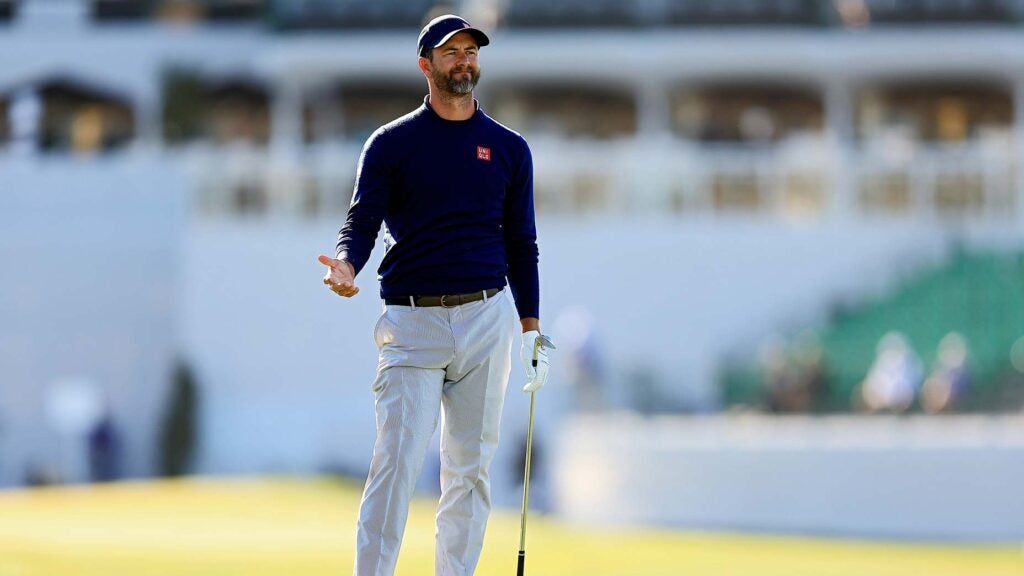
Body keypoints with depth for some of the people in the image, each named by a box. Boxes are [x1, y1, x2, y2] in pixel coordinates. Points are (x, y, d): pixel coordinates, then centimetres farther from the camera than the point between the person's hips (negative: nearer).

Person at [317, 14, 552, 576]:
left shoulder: (509, 148, 12)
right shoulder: (391, 144, 5)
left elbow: (522, 245, 14)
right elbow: (362, 221, -2)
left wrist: (533, 333, 9)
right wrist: (346, 267, -25)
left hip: (487, 318, 3)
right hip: (413, 322, -3)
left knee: (470, 465, 5)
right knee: (396, 460, -12)